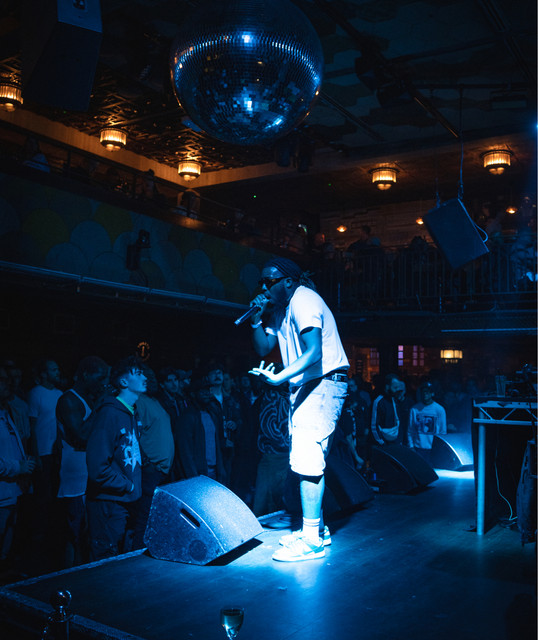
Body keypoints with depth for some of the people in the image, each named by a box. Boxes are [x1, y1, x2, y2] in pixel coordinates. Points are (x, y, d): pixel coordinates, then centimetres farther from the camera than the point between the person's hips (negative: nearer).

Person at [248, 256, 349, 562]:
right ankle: (316, 527, 25)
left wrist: (280, 377, -37)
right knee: (309, 460, 14)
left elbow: (314, 352, -27)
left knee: (308, 460, -13)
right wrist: (258, 319, -1)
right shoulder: (280, 310, 15)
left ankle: (311, 540, -9)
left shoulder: (303, 300, -15)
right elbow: (263, 348, 13)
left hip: (323, 384, -10)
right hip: (307, 388, 11)